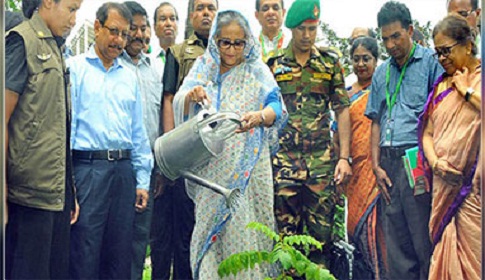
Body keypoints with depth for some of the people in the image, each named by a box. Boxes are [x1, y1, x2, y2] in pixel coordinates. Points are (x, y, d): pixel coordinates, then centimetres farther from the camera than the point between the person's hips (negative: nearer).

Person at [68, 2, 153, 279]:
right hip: (87, 166, -5)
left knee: (120, 256, 9)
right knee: (84, 255, -4)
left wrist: (142, 181, 11)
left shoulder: (130, 77, 17)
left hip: (124, 170, 5)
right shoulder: (75, 68, 2)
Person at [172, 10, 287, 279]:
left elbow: (276, 106, -7)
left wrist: (260, 116, -30)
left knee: (245, 225, -4)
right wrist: (191, 95, -25)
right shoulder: (203, 67, 10)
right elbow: (180, 103, -1)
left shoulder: (257, 70, 5)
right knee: (209, 225, 1)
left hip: (248, 166, -1)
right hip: (210, 166, 2)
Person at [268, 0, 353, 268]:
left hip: (322, 162, 1)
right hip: (283, 160, 0)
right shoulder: (273, 63, 5)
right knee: (286, 234, 2)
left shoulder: (330, 62, 8)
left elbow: (342, 110, 7)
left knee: (322, 233, 4)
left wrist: (344, 157, -1)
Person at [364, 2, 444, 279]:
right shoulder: (382, 72, 19)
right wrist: (376, 165, 9)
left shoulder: (431, 62, 1)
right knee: (396, 241, 8)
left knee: (424, 239, -5)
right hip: (389, 163, 6)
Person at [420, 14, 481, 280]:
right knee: (446, 250, 6)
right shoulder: (441, 86, 18)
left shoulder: (479, 76, 0)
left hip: (474, 187, -5)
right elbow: (427, 132, 16)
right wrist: (435, 162, -1)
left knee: (471, 251, -8)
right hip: (445, 183, 6)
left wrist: (467, 91, -8)